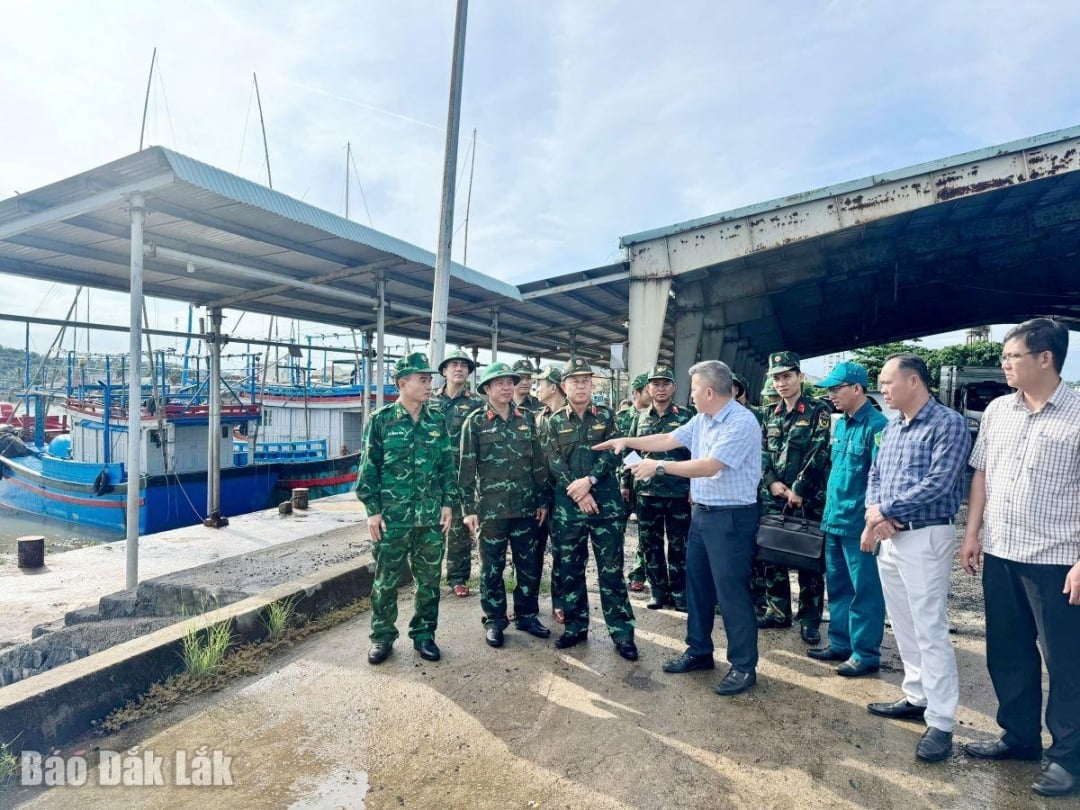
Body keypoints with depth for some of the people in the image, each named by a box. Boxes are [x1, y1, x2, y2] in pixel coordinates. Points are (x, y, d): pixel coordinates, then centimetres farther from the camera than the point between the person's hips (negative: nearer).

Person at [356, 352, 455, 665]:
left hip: (431, 515, 3)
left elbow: (448, 466, 9)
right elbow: (369, 468, -3)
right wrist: (373, 510, -7)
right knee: (385, 580, 9)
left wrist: (448, 503, 3)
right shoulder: (381, 420, -4)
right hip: (392, 515, -3)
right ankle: (382, 636, 26)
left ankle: (424, 633, 27)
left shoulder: (437, 421, 5)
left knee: (430, 579, 10)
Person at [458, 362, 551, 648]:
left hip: (525, 505, 3)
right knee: (492, 566, 7)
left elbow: (538, 462, 10)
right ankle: (494, 620, 23)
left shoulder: (526, 418, 7)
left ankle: (527, 615, 28)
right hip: (490, 506, -3)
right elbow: (467, 467, -4)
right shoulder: (475, 421, -3)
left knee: (529, 564, 11)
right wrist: (468, 508, -7)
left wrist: (542, 500, 8)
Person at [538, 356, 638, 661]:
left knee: (611, 569, 3)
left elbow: (613, 453, -5)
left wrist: (589, 480, -18)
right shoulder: (553, 422, 6)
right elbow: (554, 462, -3)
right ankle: (576, 626, 24)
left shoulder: (606, 416, 5)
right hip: (567, 506, 1)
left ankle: (621, 631, 13)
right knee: (569, 569, 9)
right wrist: (578, 494, -13)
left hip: (606, 503, -1)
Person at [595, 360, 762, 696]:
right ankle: (699, 651, 32)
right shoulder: (701, 420, 7)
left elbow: (709, 467, -26)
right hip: (702, 512, 9)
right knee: (697, 585, 16)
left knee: (732, 592, 1)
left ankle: (744, 666, 17)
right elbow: (667, 440, 15)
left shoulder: (742, 422, -20)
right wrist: (627, 441, 9)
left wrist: (659, 467, -21)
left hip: (731, 517, -9)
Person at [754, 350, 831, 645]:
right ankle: (777, 611, 25)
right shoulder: (771, 415, 12)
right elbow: (762, 452, 10)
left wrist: (797, 490, -14)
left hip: (808, 499, -5)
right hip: (773, 498, 6)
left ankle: (809, 620, 16)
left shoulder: (818, 411, -5)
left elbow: (819, 454, -13)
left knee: (809, 560, 4)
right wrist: (772, 482, -6)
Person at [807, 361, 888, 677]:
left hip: (859, 523, -9)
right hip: (834, 519, 9)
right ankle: (840, 643, 29)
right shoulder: (840, 424, 12)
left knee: (864, 589, 5)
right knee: (837, 586, 17)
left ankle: (866, 653, 17)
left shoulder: (876, 425, -15)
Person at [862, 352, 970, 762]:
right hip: (887, 537, 8)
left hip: (925, 538, -8)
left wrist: (883, 509, -13)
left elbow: (938, 483, -20)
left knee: (930, 630, -3)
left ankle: (941, 722, 7)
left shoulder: (948, 423, -11)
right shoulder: (892, 427, 13)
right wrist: (874, 513, -6)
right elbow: (875, 474, 13)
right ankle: (916, 698, 30)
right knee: (903, 625, 16)